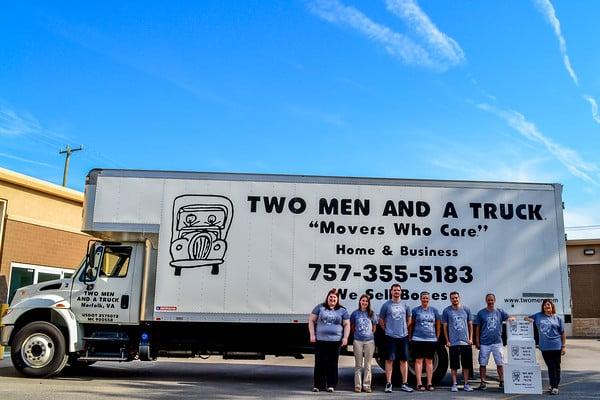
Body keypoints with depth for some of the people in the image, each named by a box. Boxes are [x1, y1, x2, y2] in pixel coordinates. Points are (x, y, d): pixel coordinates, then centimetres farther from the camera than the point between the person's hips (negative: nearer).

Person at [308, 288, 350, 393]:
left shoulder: (342, 310, 11)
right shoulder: (320, 307, 9)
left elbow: (347, 325, 11)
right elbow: (311, 321, 8)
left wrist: (345, 337, -1)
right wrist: (312, 334, 0)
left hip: (335, 341, 1)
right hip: (320, 340, 0)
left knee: (333, 363, 2)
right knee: (320, 363, 0)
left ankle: (331, 385, 11)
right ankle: (318, 385, 8)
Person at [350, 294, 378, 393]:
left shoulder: (372, 314, 6)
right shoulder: (355, 313, 4)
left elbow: (374, 328, 14)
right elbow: (352, 328, 11)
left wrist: (368, 333, 6)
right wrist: (358, 333, 3)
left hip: (369, 341, 1)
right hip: (357, 341, -1)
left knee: (367, 365, 4)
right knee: (358, 365, 3)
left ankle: (367, 385, 9)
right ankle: (358, 385, 7)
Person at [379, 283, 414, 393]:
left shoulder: (405, 305, 8)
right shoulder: (386, 305, 0)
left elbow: (409, 319, 20)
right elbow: (381, 320, 6)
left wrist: (404, 329, 11)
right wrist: (387, 330, 3)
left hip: (403, 336, 3)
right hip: (390, 337, -3)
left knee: (404, 360, 6)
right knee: (389, 360, -1)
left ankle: (404, 384, 14)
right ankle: (388, 384, 4)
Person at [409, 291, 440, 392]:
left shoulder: (434, 310, 9)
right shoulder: (415, 310, 3)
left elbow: (438, 325, 14)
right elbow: (411, 325, 8)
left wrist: (437, 337, 10)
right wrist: (410, 337, 6)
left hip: (431, 339, 2)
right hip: (418, 339, -2)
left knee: (429, 361, 6)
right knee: (419, 360, -2)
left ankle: (429, 384, 11)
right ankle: (419, 384, 0)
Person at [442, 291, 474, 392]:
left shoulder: (466, 310, 8)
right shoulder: (446, 311, 2)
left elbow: (470, 325, 12)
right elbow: (445, 326, 5)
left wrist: (470, 338, 4)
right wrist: (447, 341, 0)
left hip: (466, 342, 2)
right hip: (453, 342, -2)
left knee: (466, 364, 6)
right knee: (454, 365, 2)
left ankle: (466, 384, 16)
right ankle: (454, 384, 9)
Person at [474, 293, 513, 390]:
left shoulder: (500, 312, 7)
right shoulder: (481, 313, 3)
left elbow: (510, 318, -4)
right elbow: (477, 328, 5)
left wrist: (511, 318, -28)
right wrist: (477, 341, 1)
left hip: (497, 342, 1)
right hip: (484, 343, -1)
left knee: (500, 363, 5)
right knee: (483, 364, 2)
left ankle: (502, 381, 15)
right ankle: (483, 382, 10)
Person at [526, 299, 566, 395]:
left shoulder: (557, 318, 5)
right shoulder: (538, 316, 8)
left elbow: (562, 333, 6)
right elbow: (527, 318, 19)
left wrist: (564, 346, 1)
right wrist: (528, 319, -6)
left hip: (556, 347, -1)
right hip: (545, 347, 1)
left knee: (556, 367, 5)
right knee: (550, 367, 4)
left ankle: (555, 386, 14)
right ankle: (553, 386, 12)